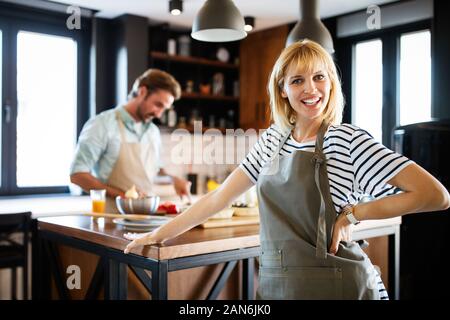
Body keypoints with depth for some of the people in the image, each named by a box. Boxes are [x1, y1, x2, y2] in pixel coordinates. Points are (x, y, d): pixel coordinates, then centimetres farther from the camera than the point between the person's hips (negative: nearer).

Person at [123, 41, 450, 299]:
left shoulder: (348, 140, -10)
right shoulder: (273, 139, 7)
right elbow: (220, 196, 8)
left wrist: (353, 213, -15)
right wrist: (158, 235, 8)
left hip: (335, 285, -5)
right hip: (276, 284, 5)